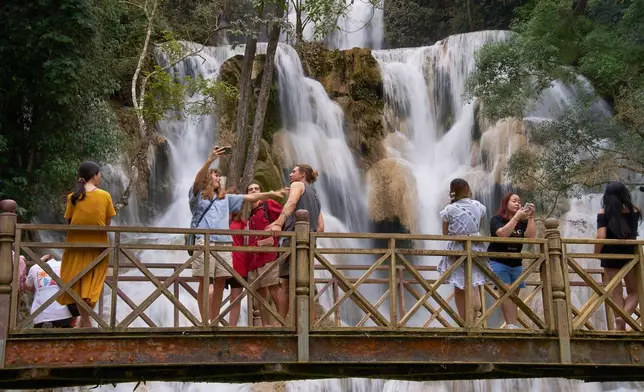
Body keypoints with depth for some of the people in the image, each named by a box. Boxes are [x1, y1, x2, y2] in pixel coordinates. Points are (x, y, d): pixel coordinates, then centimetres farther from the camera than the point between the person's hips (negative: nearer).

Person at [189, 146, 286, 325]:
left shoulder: (225, 198, 28)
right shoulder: (197, 195, 11)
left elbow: (249, 197, 23)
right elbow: (198, 179, -9)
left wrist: (271, 194, 13)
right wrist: (210, 160, -23)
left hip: (224, 243, 5)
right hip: (204, 242, -5)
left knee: (220, 283, -1)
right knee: (204, 283, -7)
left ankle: (214, 323, 4)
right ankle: (204, 323, -6)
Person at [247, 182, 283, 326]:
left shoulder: (268, 204, 6)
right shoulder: (250, 215, 26)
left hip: (268, 254, -8)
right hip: (254, 258, 8)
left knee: (274, 289, -14)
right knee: (261, 293, 5)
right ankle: (265, 326, 6)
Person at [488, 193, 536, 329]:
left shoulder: (522, 223, 8)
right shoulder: (496, 219, -4)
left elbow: (531, 236, -8)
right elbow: (503, 233, -24)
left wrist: (531, 217, -13)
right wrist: (517, 216, -24)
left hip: (516, 264, 6)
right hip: (499, 263, -6)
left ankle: (513, 325, -2)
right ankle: (512, 325, -26)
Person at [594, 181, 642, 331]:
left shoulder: (603, 213, -6)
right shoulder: (634, 211, -1)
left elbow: (600, 237, -16)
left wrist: (596, 255, -4)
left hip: (611, 256, -1)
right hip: (630, 255, 1)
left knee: (615, 292, 8)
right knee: (634, 291, 11)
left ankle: (620, 325, 6)